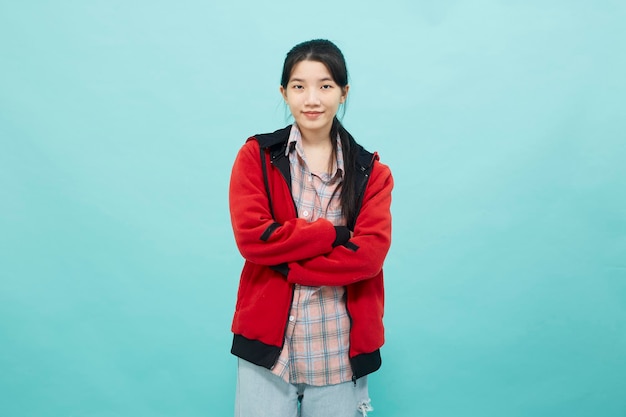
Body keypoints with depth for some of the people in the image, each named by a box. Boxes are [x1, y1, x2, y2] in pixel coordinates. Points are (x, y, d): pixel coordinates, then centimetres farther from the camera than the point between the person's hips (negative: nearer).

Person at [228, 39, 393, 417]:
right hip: (268, 341, -1)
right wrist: (334, 233, -12)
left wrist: (285, 263, -14)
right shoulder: (256, 156, 1)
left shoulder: (370, 172, 4)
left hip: (340, 348, 1)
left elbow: (370, 254, -9)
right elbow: (250, 236, -11)